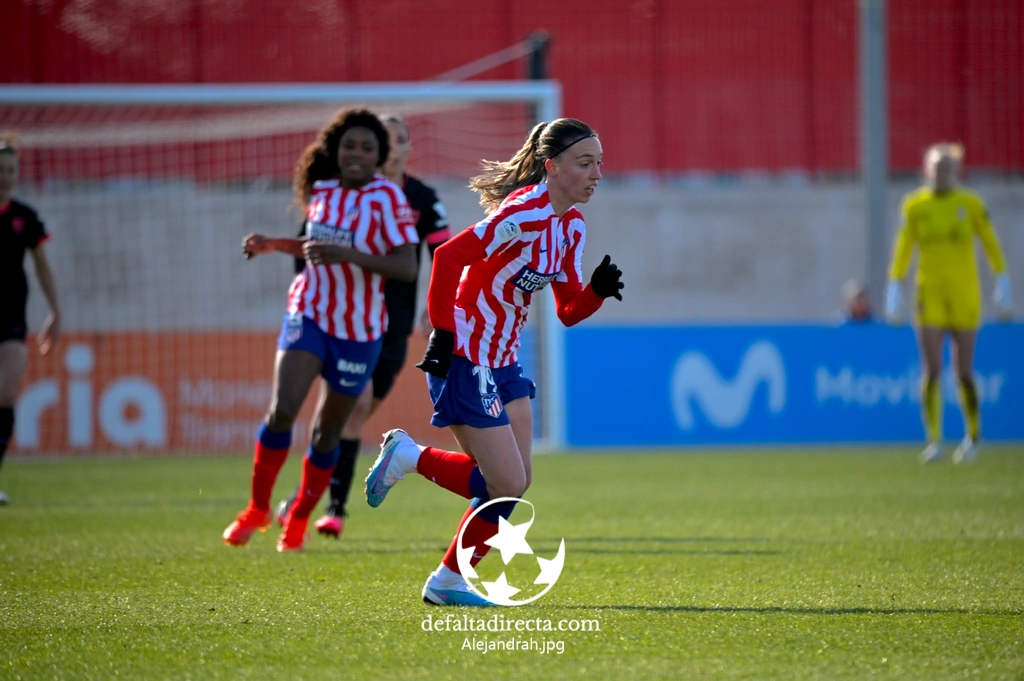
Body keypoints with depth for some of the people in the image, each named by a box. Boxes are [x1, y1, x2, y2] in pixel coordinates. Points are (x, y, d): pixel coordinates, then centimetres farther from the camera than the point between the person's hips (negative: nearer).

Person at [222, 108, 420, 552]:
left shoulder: (387, 197, -12)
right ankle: (258, 509, -2)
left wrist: (347, 254, -32)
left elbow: (406, 267, -22)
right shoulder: (321, 191, 3)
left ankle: (299, 519, 30)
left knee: (327, 431, 9)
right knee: (282, 410, -18)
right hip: (310, 314, 2)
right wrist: (273, 245, 9)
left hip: (359, 330, -2)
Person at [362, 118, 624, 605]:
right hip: (465, 360, -9)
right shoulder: (524, 214, -20)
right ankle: (408, 456, 10)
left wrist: (599, 289, -9)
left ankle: (449, 581, 16)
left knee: (514, 481, 6)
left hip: (504, 363, 9)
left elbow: (569, 310, 11)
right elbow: (449, 256, -25)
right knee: (507, 484, -10)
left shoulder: (571, 226, 8)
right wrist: (443, 334, -25)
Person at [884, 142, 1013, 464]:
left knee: (964, 372, 1)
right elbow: (903, 248, 4)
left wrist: (1003, 283, 1)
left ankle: (973, 434, 23)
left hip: (965, 295, -1)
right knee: (932, 370, -8)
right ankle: (933, 440, -4)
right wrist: (894, 288, -2)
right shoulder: (914, 205, 1)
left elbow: (991, 244, 4)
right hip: (930, 292, 1)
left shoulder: (971, 204, -1)